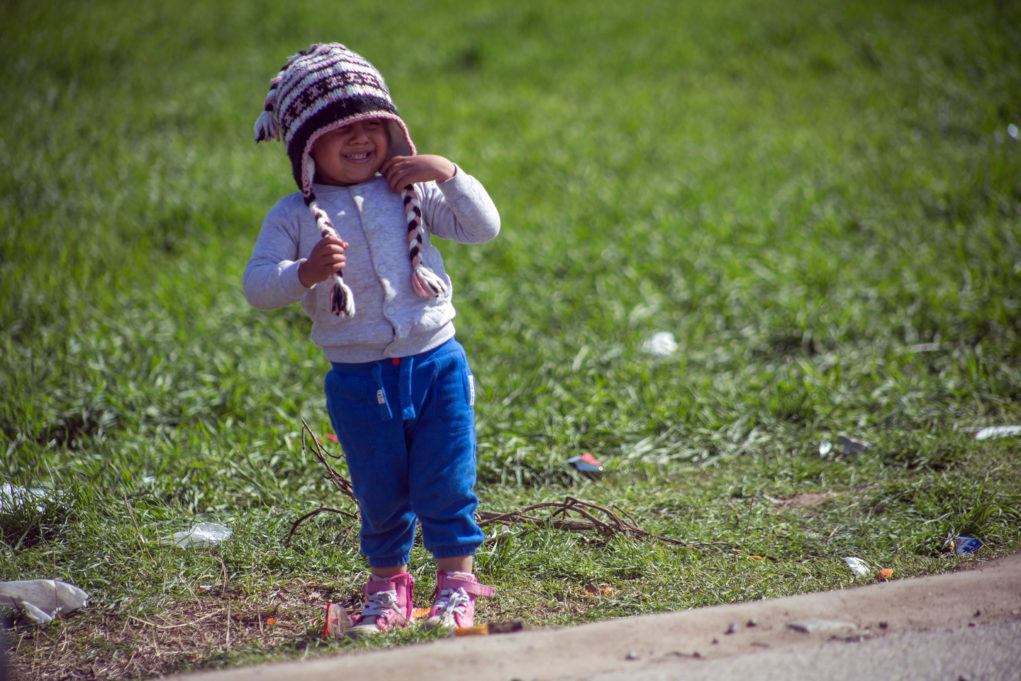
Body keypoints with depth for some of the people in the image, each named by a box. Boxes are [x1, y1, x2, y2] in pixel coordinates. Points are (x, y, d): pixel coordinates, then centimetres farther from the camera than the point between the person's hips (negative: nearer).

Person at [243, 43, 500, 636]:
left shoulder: (411, 194, 5)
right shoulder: (294, 217, -2)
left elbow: (485, 227, 5)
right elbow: (257, 286, -9)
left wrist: (450, 175, -8)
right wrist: (304, 274, -28)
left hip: (435, 362, 1)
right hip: (359, 380, -1)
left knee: (446, 485, 1)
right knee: (381, 494, 8)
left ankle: (456, 585, 16)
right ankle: (387, 587, 28)